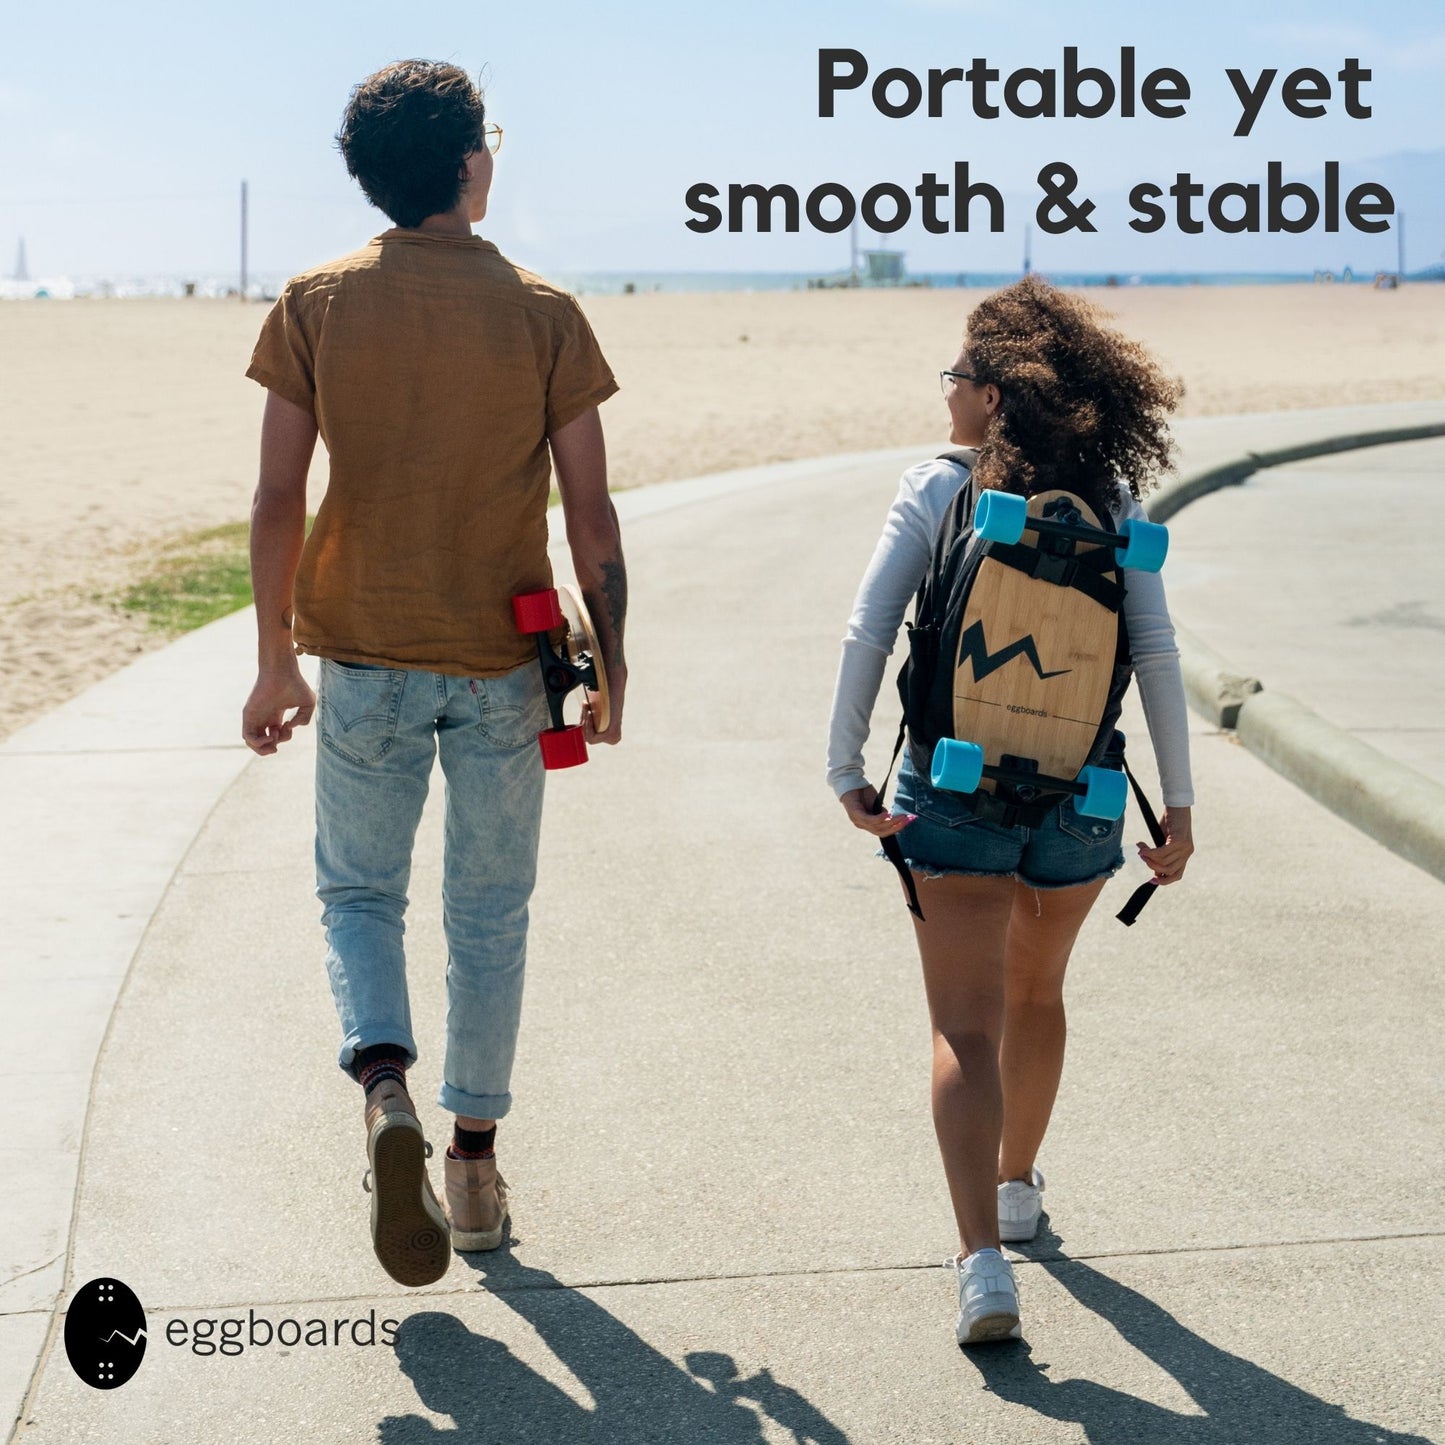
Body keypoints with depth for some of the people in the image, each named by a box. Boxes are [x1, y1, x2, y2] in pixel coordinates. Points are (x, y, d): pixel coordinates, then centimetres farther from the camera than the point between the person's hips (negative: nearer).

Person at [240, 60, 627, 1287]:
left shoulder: (318, 304, -3)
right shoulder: (541, 313, -5)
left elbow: (278, 501, -5)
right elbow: (590, 512, -5)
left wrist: (276, 663, 4)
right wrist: (613, 664, 6)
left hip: (365, 658, 0)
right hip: (502, 668, 0)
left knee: (359, 893, 16)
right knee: (490, 916, 14)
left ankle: (384, 1083, -9)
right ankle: (476, 1164, 20)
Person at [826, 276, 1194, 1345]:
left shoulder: (936, 493, -4)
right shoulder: (1112, 499, 1)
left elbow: (867, 635, -9)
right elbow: (1156, 650, -4)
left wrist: (847, 770, -1)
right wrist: (1178, 804, 0)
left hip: (955, 791, -3)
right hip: (1081, 797, 3)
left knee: (967, 1029, -3)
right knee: (1036, 993, 26)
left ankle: (984, 1256, -19)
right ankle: (1017, 1185, 44)